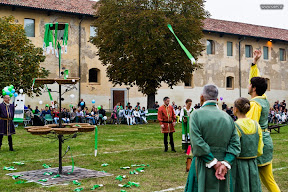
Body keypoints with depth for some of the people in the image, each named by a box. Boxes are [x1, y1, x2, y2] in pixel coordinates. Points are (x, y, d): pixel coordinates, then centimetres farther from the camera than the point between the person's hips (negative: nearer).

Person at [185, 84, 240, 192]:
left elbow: (198, 144, -17)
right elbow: (235, 144, -2)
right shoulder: (227, 117, 6)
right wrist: (225, 163, -10)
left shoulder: (196, 114, -7)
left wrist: (214, 162, -13)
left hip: (203, 169, -4)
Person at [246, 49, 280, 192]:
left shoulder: (254, 104, -15)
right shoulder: (264, 100, 10)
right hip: (266, 141, 9)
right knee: (268, 180, 13)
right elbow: (256, 79, 21)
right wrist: (254, 62, 23)